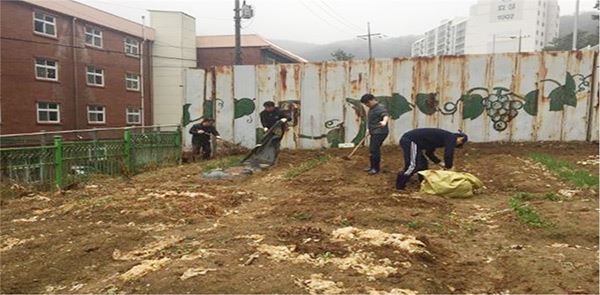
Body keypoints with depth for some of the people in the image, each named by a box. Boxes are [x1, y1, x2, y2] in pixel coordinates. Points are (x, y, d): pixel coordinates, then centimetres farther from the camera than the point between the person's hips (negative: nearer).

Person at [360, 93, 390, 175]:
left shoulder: (380, 108, -16)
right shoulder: (372, 108, 15)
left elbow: (386, 115, -35)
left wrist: (384, 121, -56)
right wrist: (370, 130, 33)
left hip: (380, 133, -10)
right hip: (374, 133, 10)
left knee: (374, 150, -12)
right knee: (372, 150, 14)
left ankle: (376, 168, -2)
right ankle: (373, 167, 25)